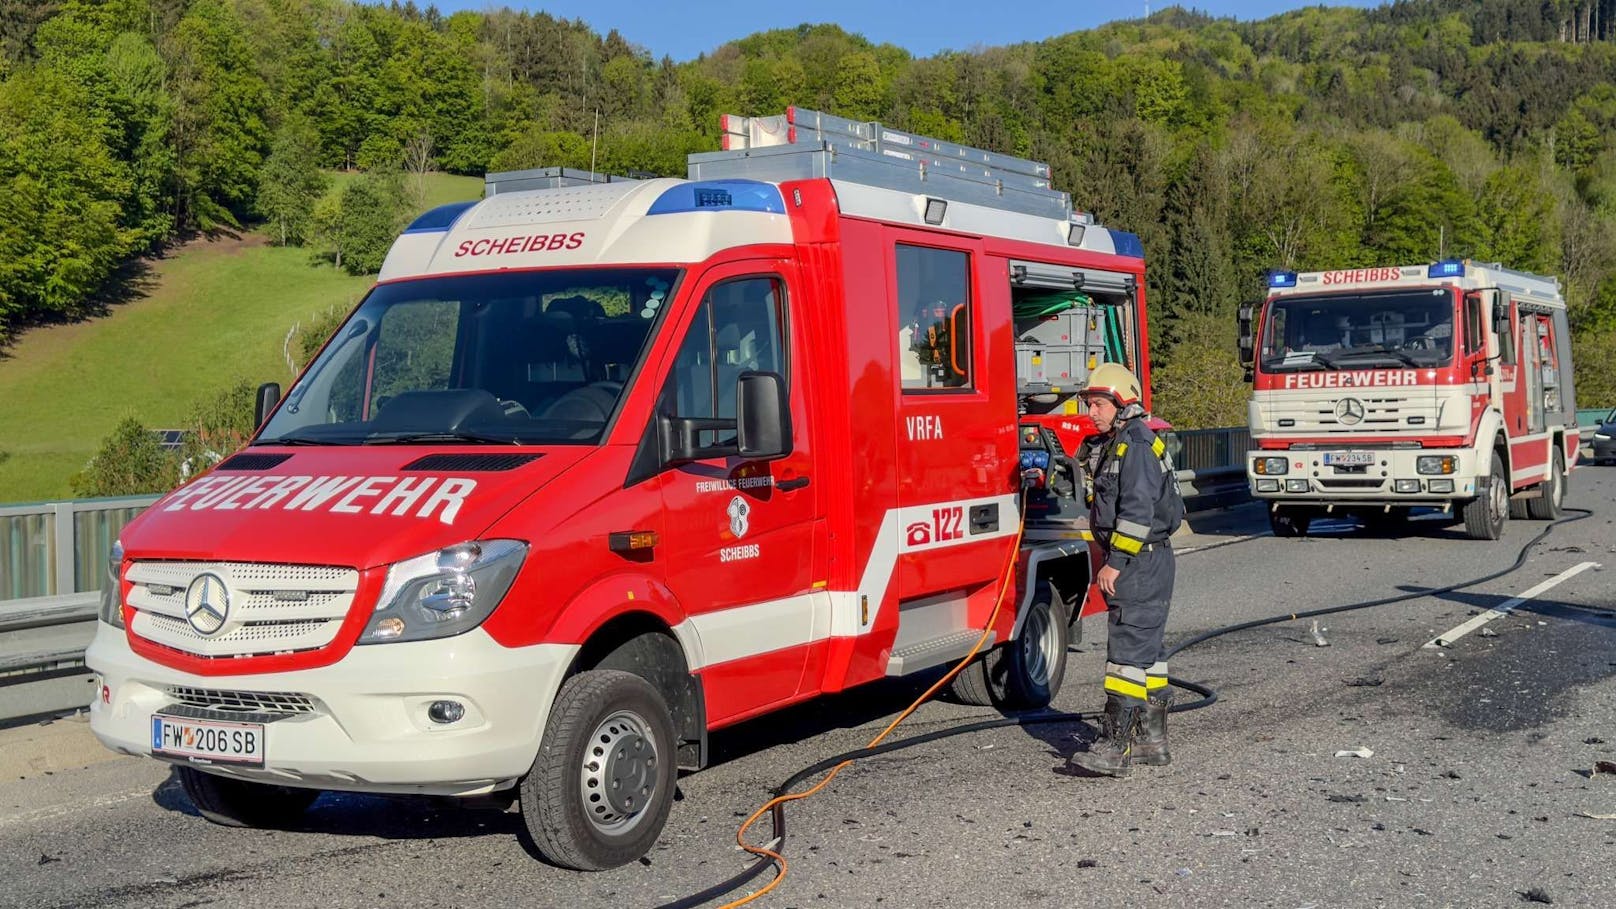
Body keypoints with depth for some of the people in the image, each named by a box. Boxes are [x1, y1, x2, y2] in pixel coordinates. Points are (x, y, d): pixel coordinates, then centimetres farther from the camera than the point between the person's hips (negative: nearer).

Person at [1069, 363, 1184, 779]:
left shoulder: (1136, 445, -15)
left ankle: (1115, 746, -15)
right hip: (1131, 564, 11)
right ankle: (1152, 739, 20)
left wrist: (1115, 563, -22)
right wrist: (1108, 560, 22)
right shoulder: (1113, 445, 17)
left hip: (1142, 562, -11)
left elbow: (1138, 511, -23)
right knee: (1145, 650, 13)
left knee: (1129, 649, -13)